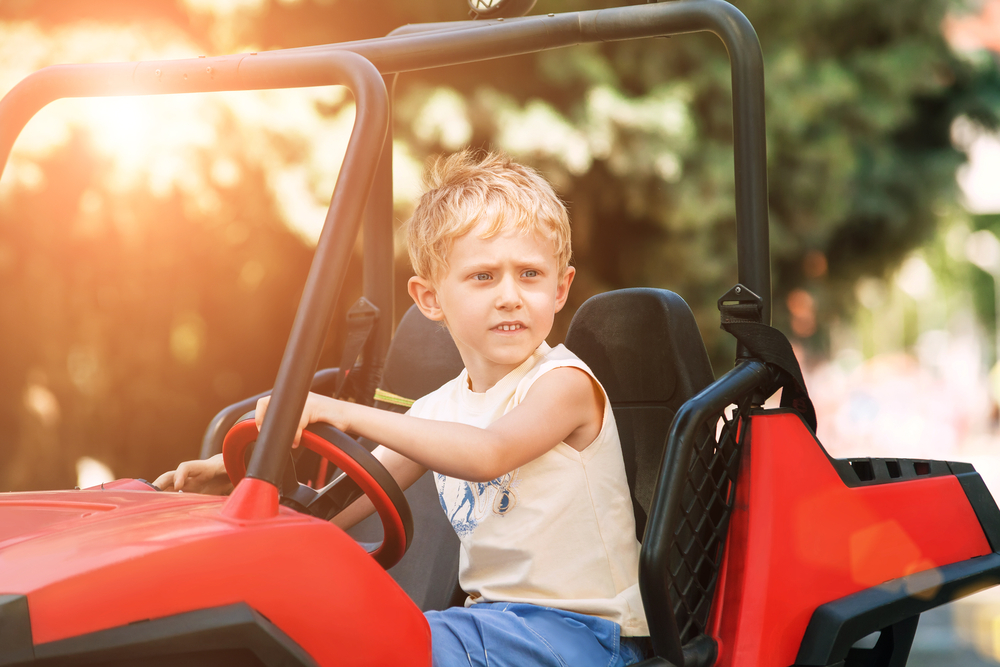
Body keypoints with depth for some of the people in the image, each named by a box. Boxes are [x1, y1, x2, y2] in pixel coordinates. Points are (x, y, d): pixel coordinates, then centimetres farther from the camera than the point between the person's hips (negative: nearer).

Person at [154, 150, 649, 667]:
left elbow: (489, 454, -32)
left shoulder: (564, 382, -12)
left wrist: (348, 414, -36)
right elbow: (341, 506, 10)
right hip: (494, 617, 7)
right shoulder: (438, 411, 10)